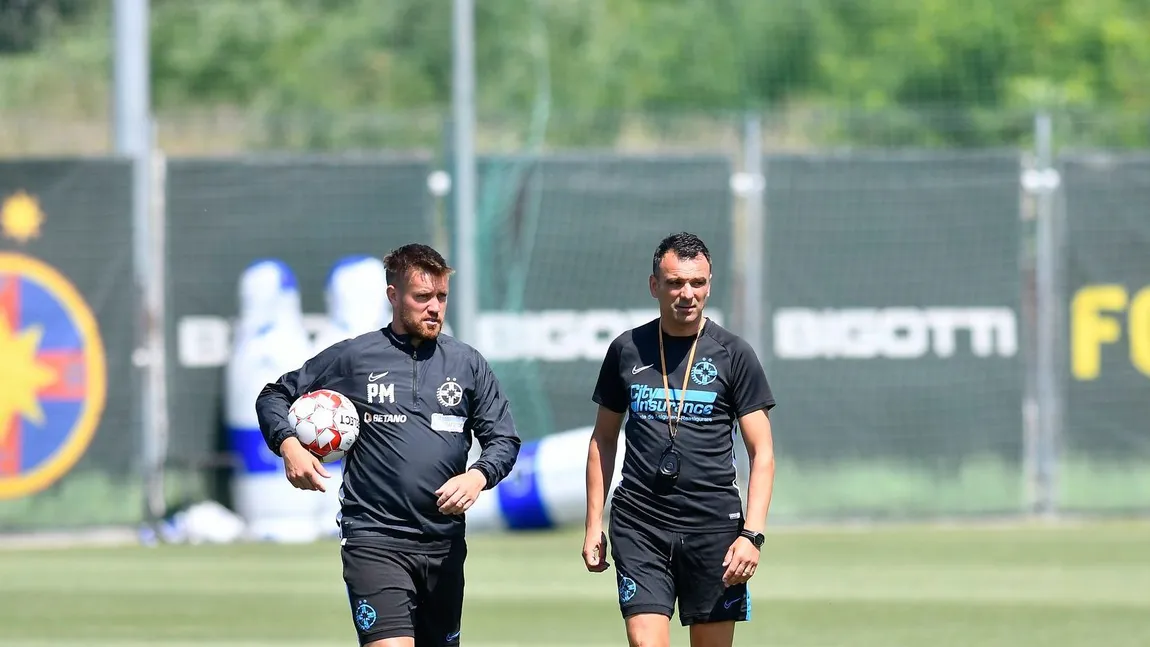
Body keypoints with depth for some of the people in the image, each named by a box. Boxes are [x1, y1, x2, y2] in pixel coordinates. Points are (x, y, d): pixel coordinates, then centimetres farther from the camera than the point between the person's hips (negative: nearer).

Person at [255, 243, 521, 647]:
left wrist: (478, 476, -8)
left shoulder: (468, 364, 10)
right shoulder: (352, 357, 3)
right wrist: (288, 445, -8)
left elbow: (504, 439, 13)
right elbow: (274, 397, 12)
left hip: (444, 543, 4)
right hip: (373, 538, -4)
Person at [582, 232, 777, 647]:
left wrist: (752, 534, -11)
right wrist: (594, 524, 11)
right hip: (639, 525, 1)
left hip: (713, 526, -1)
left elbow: (761, 453, 0)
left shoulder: (732, 355, 1)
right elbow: (603, 440, 17)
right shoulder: (626, 351, 8)